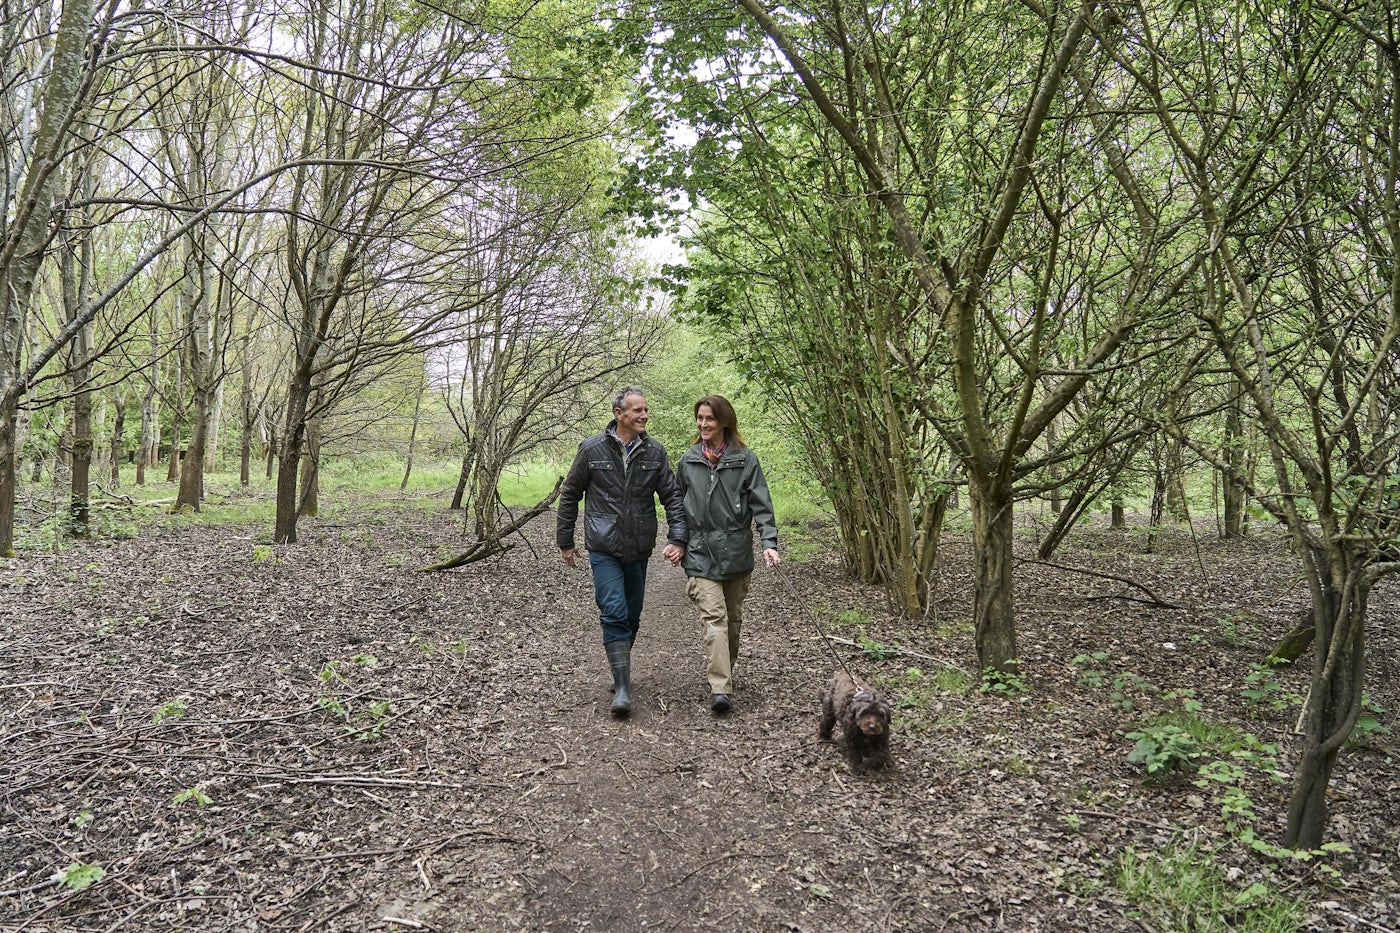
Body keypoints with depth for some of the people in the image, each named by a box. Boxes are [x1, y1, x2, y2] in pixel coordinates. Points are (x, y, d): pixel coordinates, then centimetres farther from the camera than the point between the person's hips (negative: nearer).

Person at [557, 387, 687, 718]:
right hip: (604, 549, -3)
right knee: (614, 614, -13)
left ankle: (620, 671, 35)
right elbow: (569, 495, 5)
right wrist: (565, 540, 7)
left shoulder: (655, 452, 1)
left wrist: (677, 538, -9)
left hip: (639, 550, 3)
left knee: (632, 617, 14)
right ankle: (623, 689, -11)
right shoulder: (592, 449, -5)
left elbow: (672, 497, 3)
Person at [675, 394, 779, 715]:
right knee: (714, 618, -11)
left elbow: (761, 504, -4)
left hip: (737, 554, 1)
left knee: (733, 619, 14)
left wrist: (769, 542, -15)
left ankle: (725, 673, 33)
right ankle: (719, 688, -15)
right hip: (700, 555, 0)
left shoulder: (745, 459, 0)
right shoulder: (688, 461, 7)